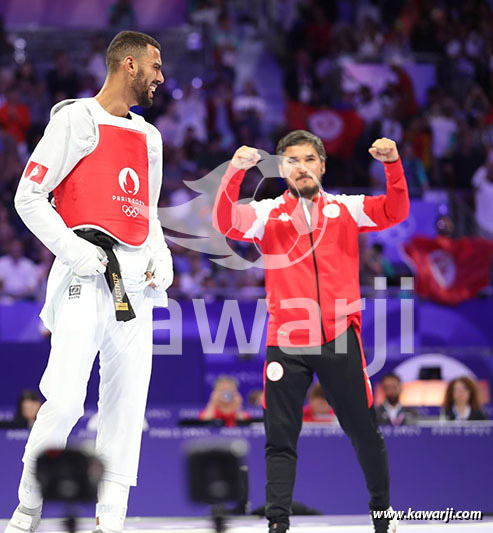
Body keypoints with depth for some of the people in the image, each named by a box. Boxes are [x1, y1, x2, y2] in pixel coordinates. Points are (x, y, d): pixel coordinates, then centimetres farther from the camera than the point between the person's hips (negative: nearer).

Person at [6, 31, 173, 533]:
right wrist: (74, 250, -15)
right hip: (85, 277, -7)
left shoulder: (149, 137, 20)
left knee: (127, 401, 4)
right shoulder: (77, 120, -2)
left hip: (136, 283, 7)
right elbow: (28, 196, -5)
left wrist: (161, 257, 9)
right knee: (65, 400, -13)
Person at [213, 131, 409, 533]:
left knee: (364, 432, 7)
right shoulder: (267, 214, 8)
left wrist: (393, 164, -17)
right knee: (280, 439, 0)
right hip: (286, 341, 0)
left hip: (340, 337, 0)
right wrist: (235, 171, -24)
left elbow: (394, 212, -1)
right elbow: (227, 222, -9)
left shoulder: (345, 209, 11)